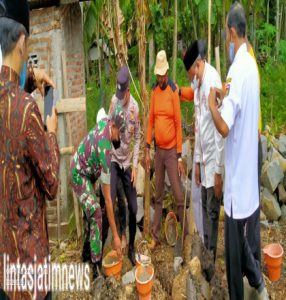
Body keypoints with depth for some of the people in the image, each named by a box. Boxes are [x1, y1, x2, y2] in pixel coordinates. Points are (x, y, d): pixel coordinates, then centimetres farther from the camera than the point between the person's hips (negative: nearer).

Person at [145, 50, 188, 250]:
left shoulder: (174, 91, -9)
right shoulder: (154, 91, 8)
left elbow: (178, 124, -10)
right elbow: (151, 120, 10)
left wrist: (180, 157, -12)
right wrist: (147, 149, 5)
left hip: (171, 151, -5)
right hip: (158, 150, 5)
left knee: (179, 196, 0)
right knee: (158, 196, 12)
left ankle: (186, 234, 15)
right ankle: (156, 236, 23)